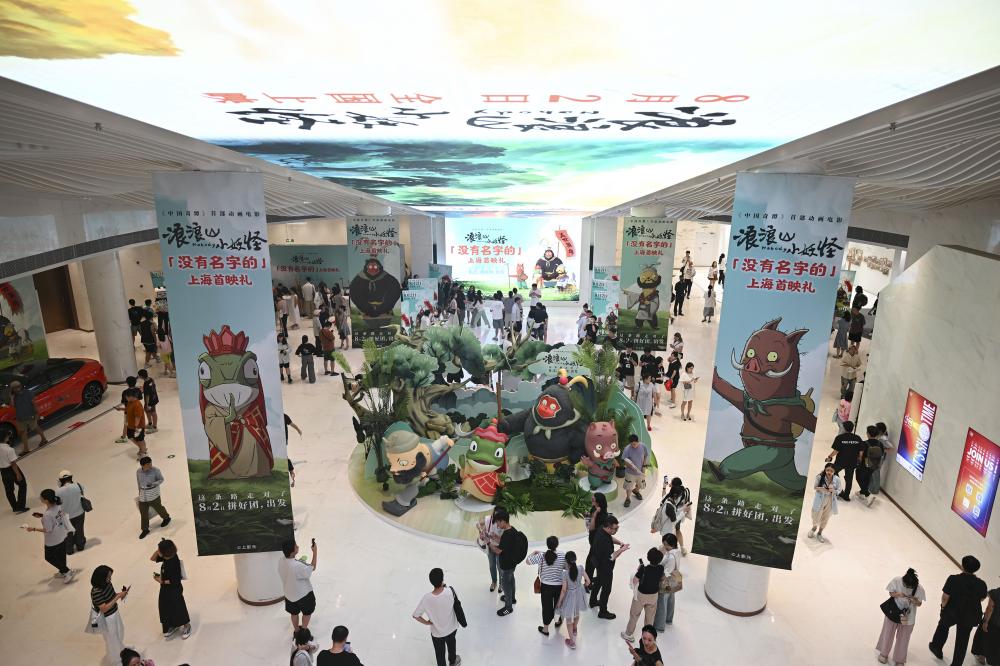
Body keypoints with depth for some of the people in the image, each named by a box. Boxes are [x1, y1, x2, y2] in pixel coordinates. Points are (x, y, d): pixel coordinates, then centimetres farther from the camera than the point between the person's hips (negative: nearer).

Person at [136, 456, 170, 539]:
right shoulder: (138, 471, -6)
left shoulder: (155, 470, -18)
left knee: (158, 507, 15)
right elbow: (138, 481, 10)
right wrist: (140, 491, 20)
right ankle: (145, 529, 23)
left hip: (153, 494, -3)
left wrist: (153, 484, -27)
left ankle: (166, 518, 43)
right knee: (143, 511, 8)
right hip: (143, 494, 3)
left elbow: (161, 480, -9)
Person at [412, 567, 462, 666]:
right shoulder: (450, 591, -31)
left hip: (437, 633, -2)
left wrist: (427, 623, -5)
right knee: (451, 645, 34)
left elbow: (415, 615, -19)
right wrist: (443, 587, -9)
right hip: (452, 628, 2)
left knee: (440, 654, 24)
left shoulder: (426, 598, -31)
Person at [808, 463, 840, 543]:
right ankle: (814, 528, 46)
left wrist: (833, 490, -26)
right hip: (820, 501, -2)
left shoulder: (837, 479, -16)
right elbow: (815, 487, -6)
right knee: (816, 517, 13)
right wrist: (820, 489, -27)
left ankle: (819, 533, 42)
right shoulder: (820, 477, -20)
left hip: (830, 501, 2)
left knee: (825, 518, 18)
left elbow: (839, 490, -5)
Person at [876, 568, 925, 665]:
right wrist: (897, 594, -30)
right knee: (888, 633, 18)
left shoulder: (919, 588, -24)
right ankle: (884, 653, 42)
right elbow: (890, 593, -9)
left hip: (907, 616, 0)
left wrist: (914, 600, -31)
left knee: (903, 638, 16)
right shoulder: (896, 581, -24)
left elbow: (919, 603, -9)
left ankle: (900, 659, 38)